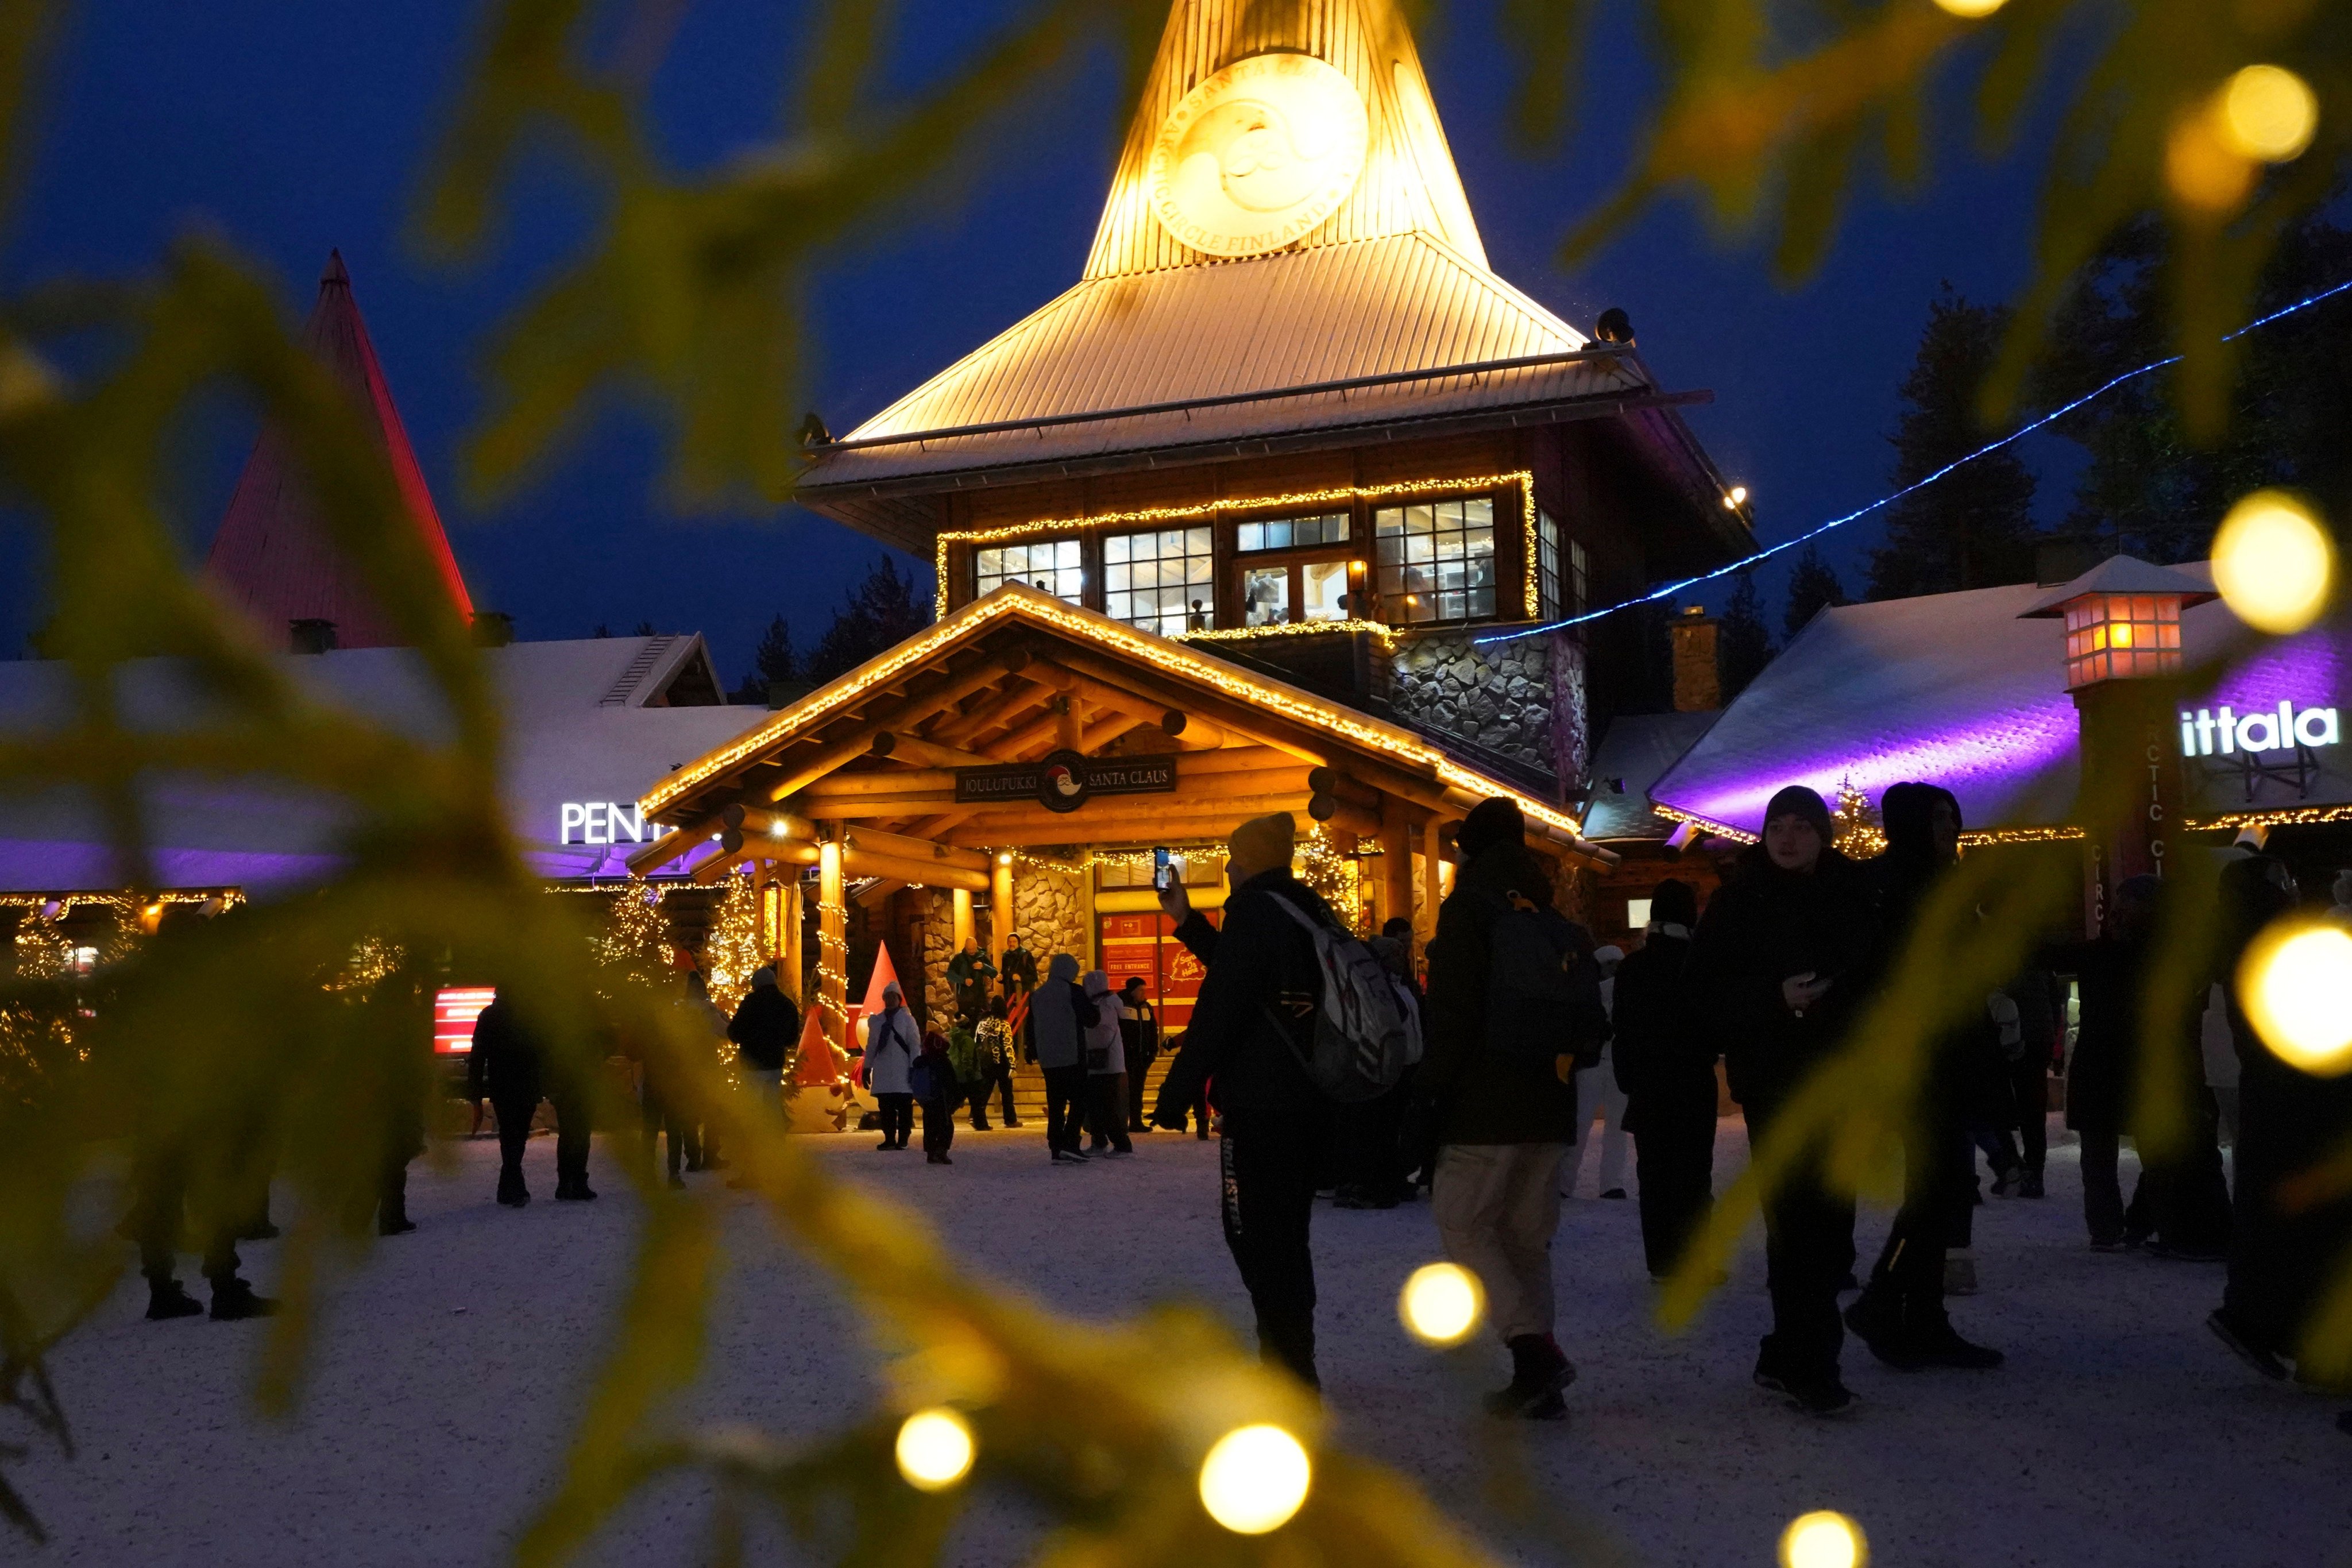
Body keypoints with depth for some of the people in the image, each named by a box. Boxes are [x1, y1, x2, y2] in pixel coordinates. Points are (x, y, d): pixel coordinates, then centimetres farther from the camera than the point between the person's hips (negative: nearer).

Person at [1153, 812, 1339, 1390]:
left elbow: (1219, 1010, -19)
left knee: (1257, 1233, -3)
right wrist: (1187, 922, 28)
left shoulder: (1255, 911, -13)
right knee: (1283, 1232, 17)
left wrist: (1177, 1093, -15)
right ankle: (1291, 1362, 24)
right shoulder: (1312, 913, 14)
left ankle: (1289, 1369, -2)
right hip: (1309, 1098, 9)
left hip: (1261, 1104, -9)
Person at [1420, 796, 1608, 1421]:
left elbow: (1451, 1013, -14)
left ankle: (1533, 1345, -15)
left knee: (1462, 1222, 0)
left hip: (1485, 1107, -7)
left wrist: (1427, 1091, -11)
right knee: (1527, 1236, 12)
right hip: (1551, 1110, 7)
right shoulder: (1561, 924, 14)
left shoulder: (1468, 908, -6)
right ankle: (1536, 1377, 10)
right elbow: (1592, 1022, 16)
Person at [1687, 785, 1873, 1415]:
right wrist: (1776, 997, -20)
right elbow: (1706, 984, -6)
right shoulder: (1739, 900, -1)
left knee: (1829, 1215, 8)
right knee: (1797, 1215, -13)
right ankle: (1807, 1364, -10)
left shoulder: (1851, 897, 10)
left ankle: (1789, 1354, 20)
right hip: (1774, 1076, -5)